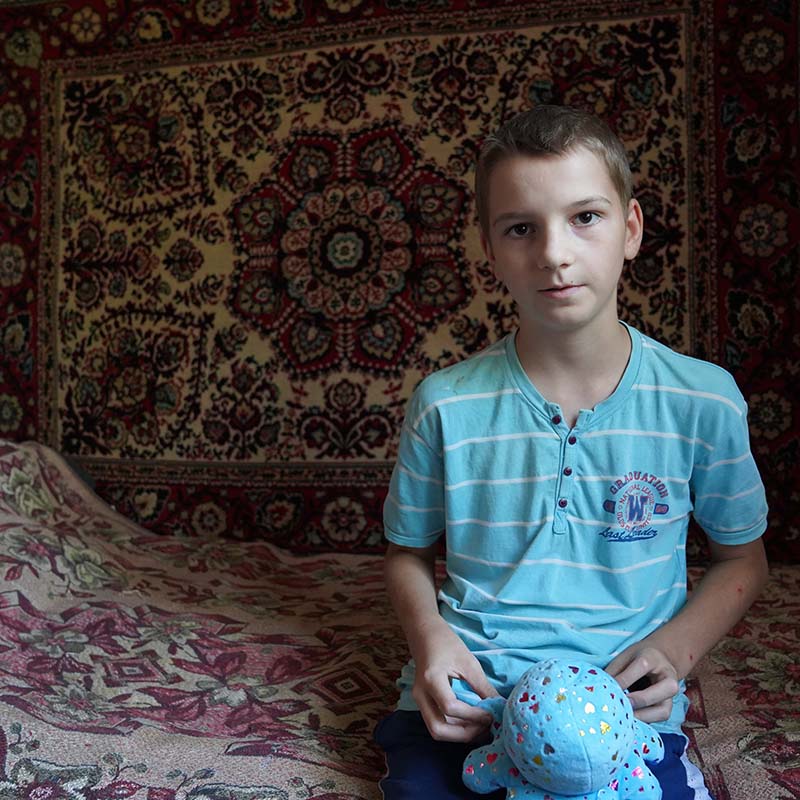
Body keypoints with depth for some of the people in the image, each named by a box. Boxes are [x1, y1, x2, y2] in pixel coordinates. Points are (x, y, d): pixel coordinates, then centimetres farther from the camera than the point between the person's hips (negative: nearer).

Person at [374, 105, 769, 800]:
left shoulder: (704, 400, -5)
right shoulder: (445, 405, -6)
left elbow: (743, 557, 9)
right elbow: (410, 552, 8)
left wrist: (675, 648, -7)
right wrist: (428, 634, -11)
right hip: (463, 702, 0)